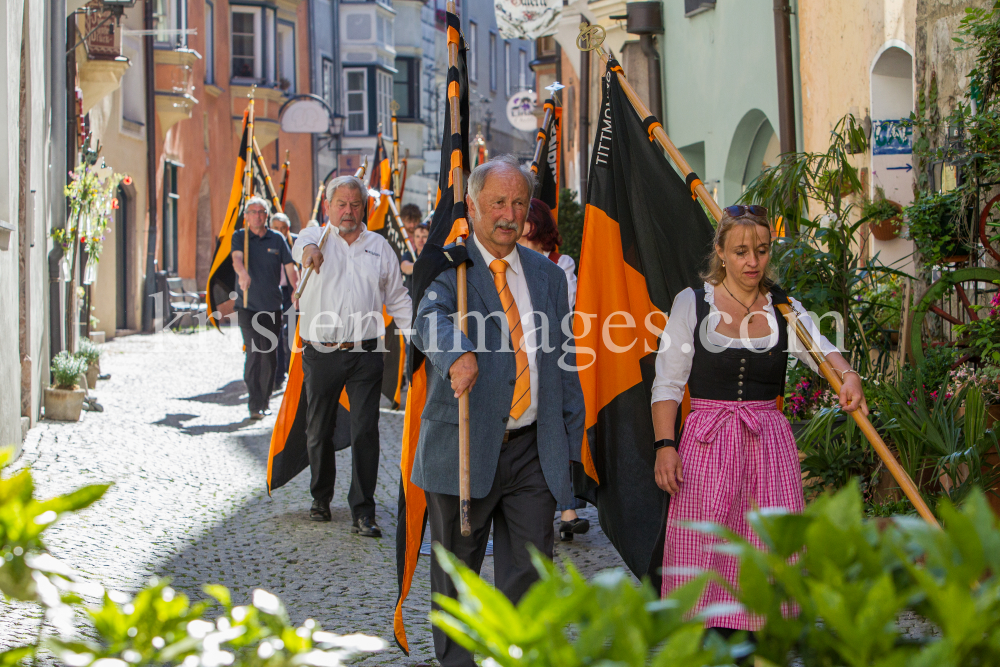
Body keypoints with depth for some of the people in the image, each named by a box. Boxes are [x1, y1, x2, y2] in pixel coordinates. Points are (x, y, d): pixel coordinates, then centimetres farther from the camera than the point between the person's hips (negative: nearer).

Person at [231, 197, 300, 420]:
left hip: (272, 306, 3)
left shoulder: (277, 239, 7)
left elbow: (290, 267, 5)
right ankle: (254, 404, -12)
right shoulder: (240, 237, 1)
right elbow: (237, 258, -18)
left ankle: (264, 402, 21)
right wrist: (243, 274, -40)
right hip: (247, 306, -3)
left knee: (269, 356, 6)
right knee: (253, 354, -12)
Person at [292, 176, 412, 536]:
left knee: (365, 431, -7)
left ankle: (363, 512, -3)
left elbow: (398, 299, 17)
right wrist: (309, 249, -48)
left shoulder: (379, 246, 12)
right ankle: (321, 497, 30)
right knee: (319, 431, 10)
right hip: (321, 354, 0)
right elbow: (301, 244, -23)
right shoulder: (318, 236, 4)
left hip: (365, 354, 1)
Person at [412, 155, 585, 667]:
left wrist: (571, 445, 11)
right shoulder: (447, 266, -2)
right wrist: (459, 354, -45)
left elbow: (563, 365, 16)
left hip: (534, 452, 3)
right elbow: (430, 323, -23)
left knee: (529, 575, 2)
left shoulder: (547, 275, 14)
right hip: (462, 447, -3)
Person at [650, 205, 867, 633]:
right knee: (701, 547, -6)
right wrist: (665, 444, -9)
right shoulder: (692, 304, 3)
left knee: (769, 548, -2)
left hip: (769, 441, 2)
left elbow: (820, 348, -9)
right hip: (707, 440, -2)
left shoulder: (785, 309, 8)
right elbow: (667, 381, 2)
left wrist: (847, 375, -31)